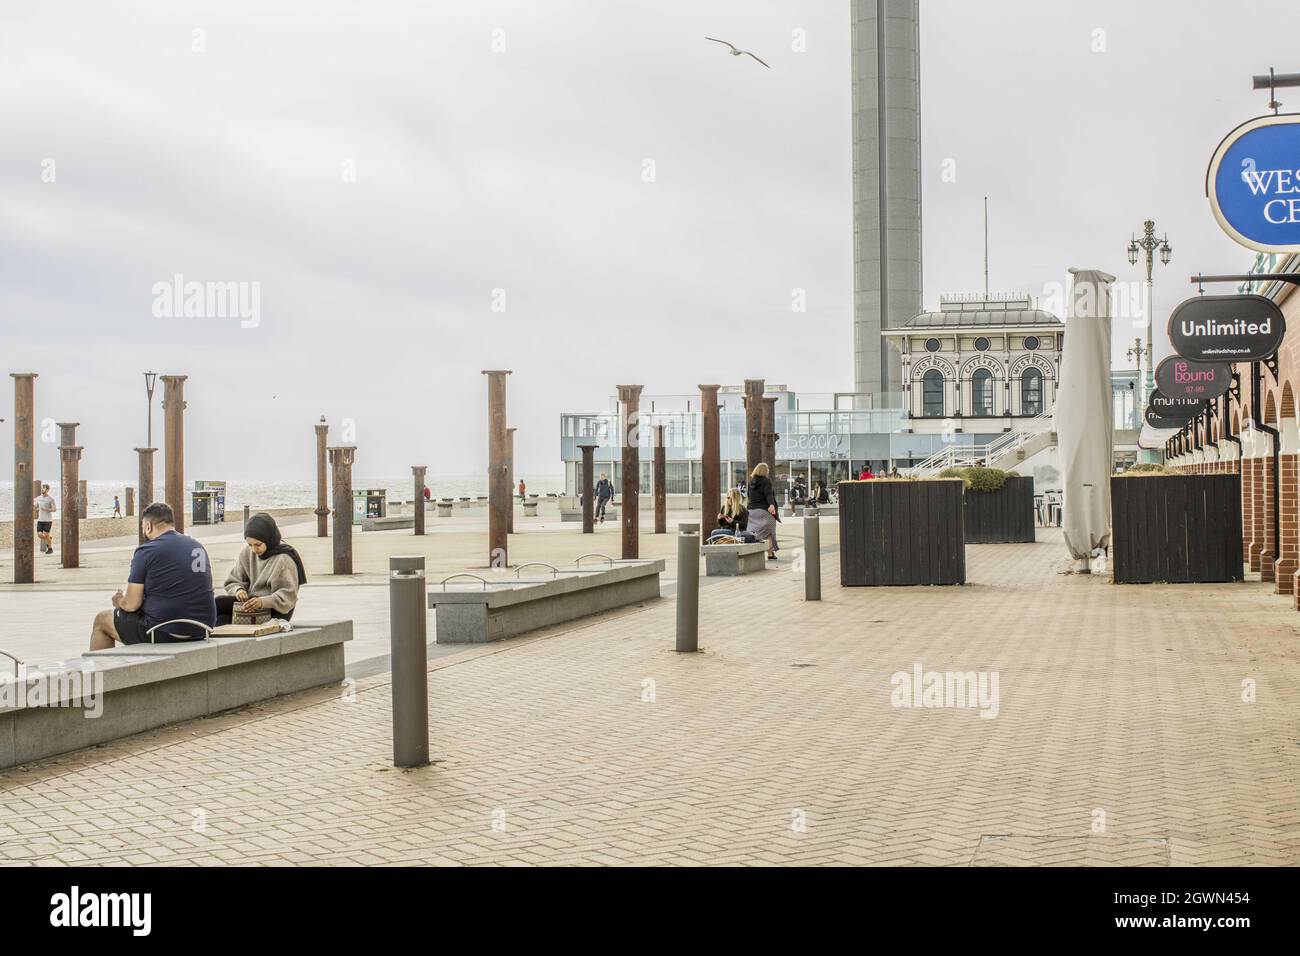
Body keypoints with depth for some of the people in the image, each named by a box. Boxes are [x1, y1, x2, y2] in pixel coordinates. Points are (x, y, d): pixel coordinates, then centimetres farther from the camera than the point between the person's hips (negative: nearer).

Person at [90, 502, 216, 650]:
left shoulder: (146, 551, -9)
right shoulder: (198, 547, 11)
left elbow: (131, 605, -9)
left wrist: (119, 602, 15)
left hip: (165, 633, -7)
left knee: (101, 620, 16)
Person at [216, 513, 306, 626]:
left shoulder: (284, 559, -15)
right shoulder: (247, 553, 2)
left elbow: (288, 595, -17)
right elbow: (232, 581, 10)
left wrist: (263, 602, -33)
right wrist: (239, 590, -14)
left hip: (274, 611, -6)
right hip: (250, 601, 6)